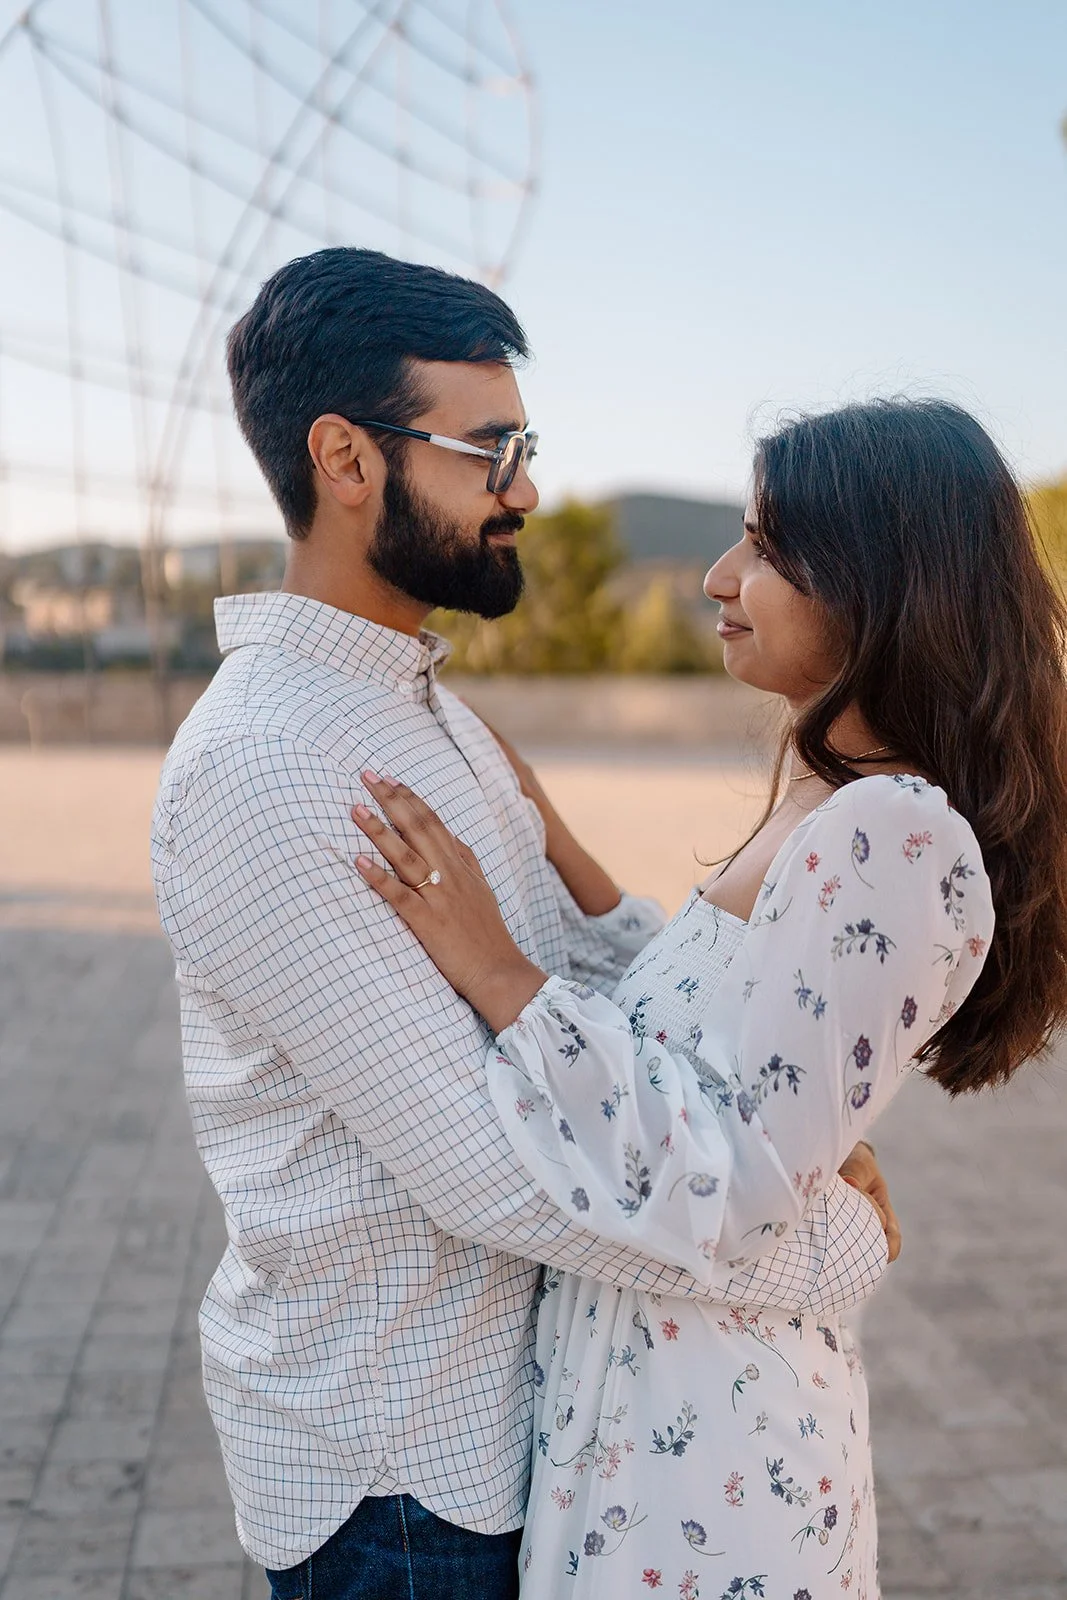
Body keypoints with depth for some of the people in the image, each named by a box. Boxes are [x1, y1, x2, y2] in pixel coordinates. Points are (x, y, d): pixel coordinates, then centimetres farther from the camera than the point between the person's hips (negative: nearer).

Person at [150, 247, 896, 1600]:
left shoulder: (423, 707, 6)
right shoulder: (264, 768, -27)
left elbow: (581, 955, 7)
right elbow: (502, 1169, -29)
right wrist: (842, 1241, -18)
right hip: (388, 1457, -8)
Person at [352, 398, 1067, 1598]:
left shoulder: (890, 843, -25)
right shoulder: (836, 809, 6)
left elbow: (729, 1189, -26)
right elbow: (696, 1008, 11)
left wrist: (500, 977, -25)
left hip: (702, 1443, -9)